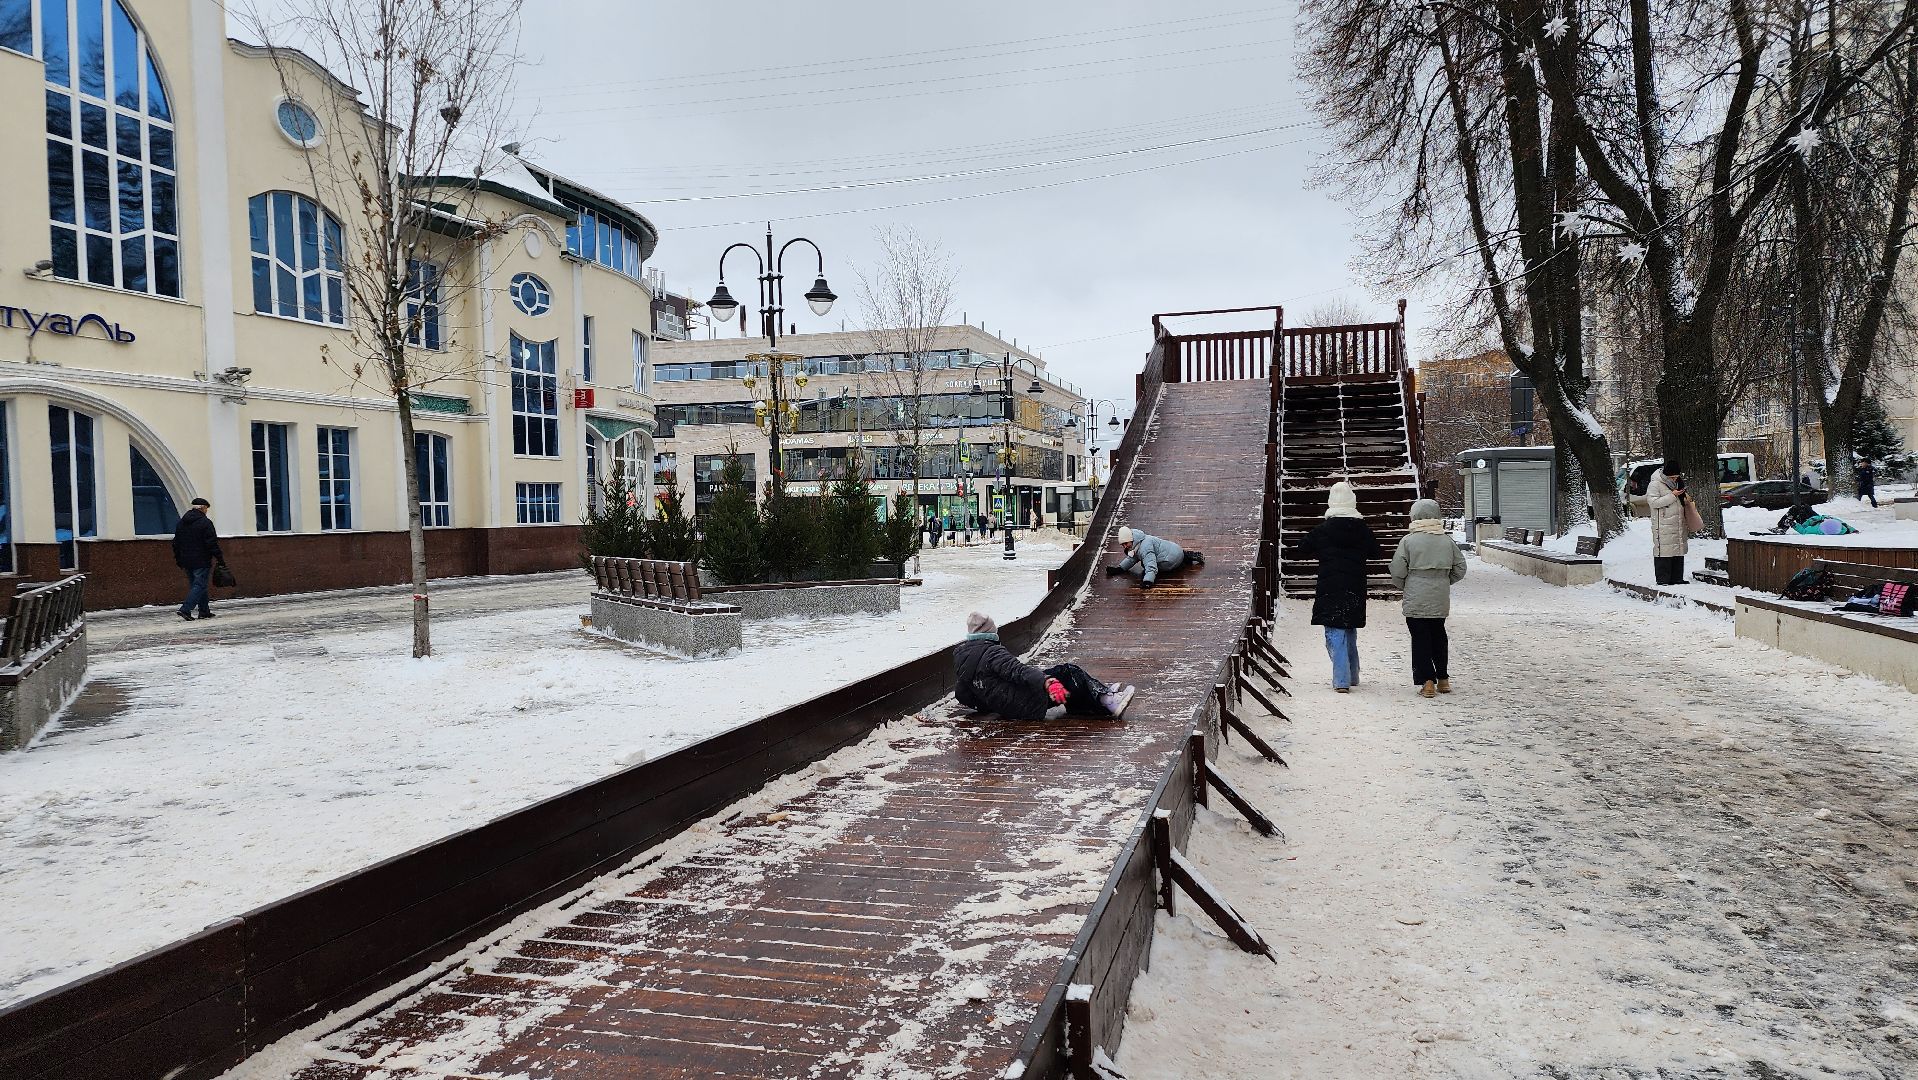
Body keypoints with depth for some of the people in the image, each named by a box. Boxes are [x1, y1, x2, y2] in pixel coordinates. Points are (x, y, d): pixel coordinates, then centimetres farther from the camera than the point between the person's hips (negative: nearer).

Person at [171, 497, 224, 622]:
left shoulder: (181, 522, 13)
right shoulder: (205, 522, -11)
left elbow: (176, 543, 17)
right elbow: (212, 543, -14)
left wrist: (178, 560, 23)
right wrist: (220, 558, -8)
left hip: (187, 561, 8)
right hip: (201, 561, -8)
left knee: (196, 585, 15)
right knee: (199, 585, -6)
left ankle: (204, 611, 18)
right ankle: (186, 609, -18)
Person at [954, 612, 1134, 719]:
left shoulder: (959, 654, 8)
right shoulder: (992, 652, -17)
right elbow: (1018, 671, -32)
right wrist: (1047, 681, -43)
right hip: (1024, 706, -10)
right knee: (1068, 673, -5)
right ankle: (1107, 701, 3)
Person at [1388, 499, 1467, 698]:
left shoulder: (1408, 541, -10)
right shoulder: (1447, 541, 2)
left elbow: (1397, 572, -10)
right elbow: (1460, 569, 7)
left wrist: (1404, 587, 9)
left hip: (1415, 600, -4)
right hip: (1440, 600, 4)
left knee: (1420, 639, 2)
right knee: (1438, 636, 18)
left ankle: (1427, 681, -3)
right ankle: (1443, 679, 24)